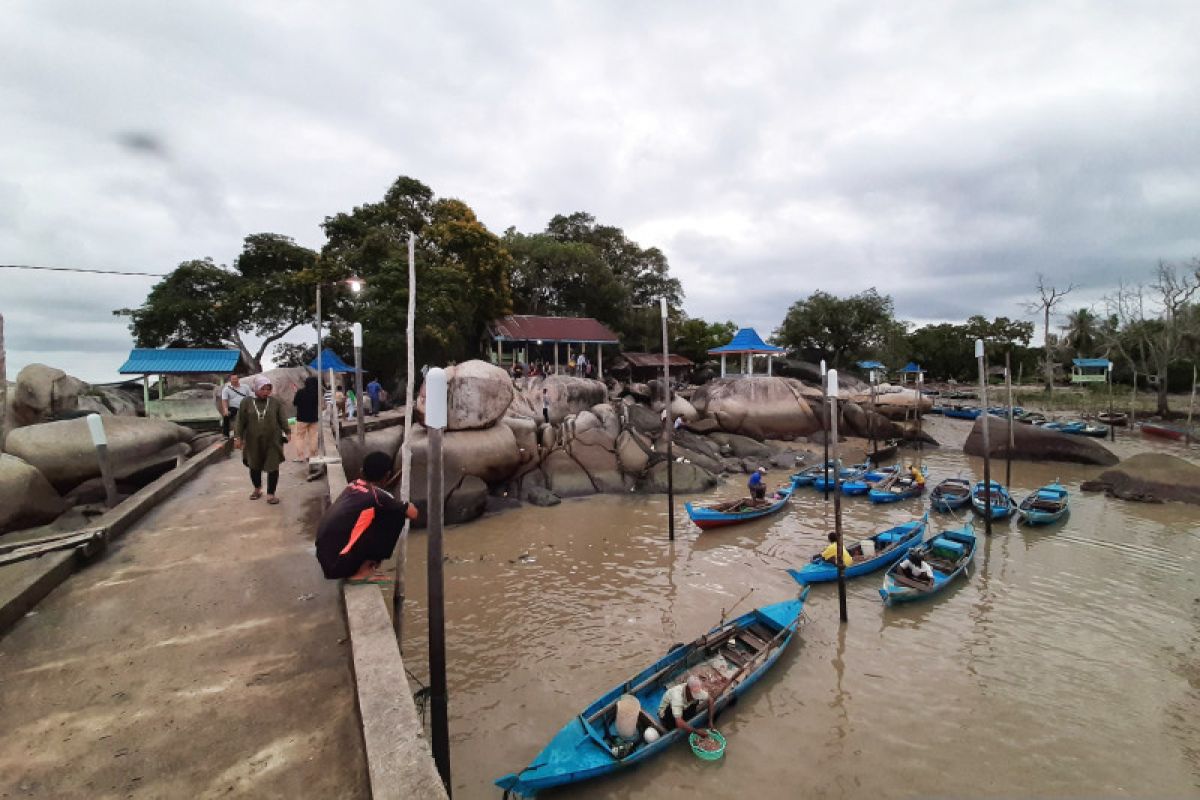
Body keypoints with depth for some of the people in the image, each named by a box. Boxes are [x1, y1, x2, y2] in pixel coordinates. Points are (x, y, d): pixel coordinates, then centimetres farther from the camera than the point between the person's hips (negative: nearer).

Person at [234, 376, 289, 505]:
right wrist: (239, 437, 1)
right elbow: (241, 421, 3)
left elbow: (283, 420, 4)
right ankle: (257, 489, 38)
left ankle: (271, 494, 7)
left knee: (273, 467, -2)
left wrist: (286, 433, -1)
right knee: (255, 466, 16)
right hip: (253, 442, 1)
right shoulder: (247, 403, 0)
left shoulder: (275, 403, 0)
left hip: (272, 441, -1)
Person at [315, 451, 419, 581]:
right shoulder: (378, 495, -10)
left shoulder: (352, 487, 11)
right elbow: (413, 513, -3)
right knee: (396, 516, -3)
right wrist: (407, 504, 19)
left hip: (324, 561, 8)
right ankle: (361, 573, 1)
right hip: (338, 564, -8)